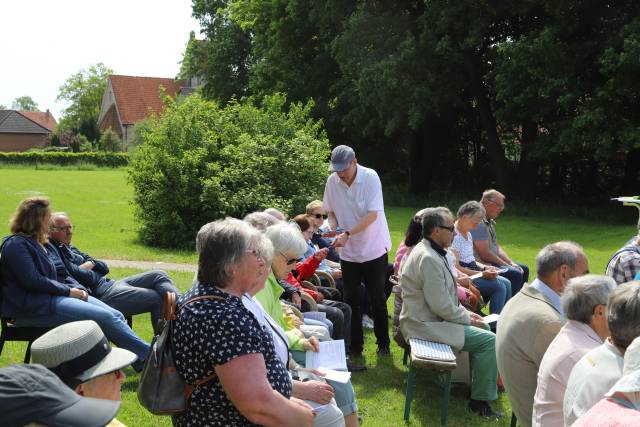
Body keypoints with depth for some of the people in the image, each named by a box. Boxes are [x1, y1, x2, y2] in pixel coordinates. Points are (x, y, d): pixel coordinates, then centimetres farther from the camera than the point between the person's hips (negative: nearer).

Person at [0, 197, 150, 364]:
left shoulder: (46, 245, 21)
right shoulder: (16, 244, -6)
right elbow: (32, 281, -16)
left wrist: (78, 288, -2)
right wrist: (68, 291, -14)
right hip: (35, 308, -9)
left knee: (116, 315, -11)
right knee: (105, 317, -22)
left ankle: (142, 363, -17)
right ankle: (147, 355, -18)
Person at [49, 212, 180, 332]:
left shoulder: (70, 248, 22)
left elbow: (104, 268, 15)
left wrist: (90, 264, -3)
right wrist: (89, 265, -2)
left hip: (108, 283, 10)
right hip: (100, 294, -10)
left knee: (159, 275, -1)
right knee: (156, 298, -19)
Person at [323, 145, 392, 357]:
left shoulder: (370, 177, -17)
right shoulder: (332, 181, -5)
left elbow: (372, 215, -21)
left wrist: (347, 233, -28)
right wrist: (334, 229, -12)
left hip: (374, 249, -3)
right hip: (348, 252, 3)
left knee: (378, 298, 7)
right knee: (351, 300, 7)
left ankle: (383, 344, 23)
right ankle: (355, 346, 20)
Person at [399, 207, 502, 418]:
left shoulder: (427, 251, 9)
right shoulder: (429, 259, -25)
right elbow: (441, 306, -24)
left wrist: (466, 313, 10)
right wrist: (468, 319, -10)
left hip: (429, 317, 11)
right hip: (426, 325, -11)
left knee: (484, 327, 18)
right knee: (489, 340, -11)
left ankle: (484, 380, 32)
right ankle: (480, 401, -1)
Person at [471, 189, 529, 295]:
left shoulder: (490, 222, 14)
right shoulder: (479, 223, -20)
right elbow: (485, 254, -24)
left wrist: (511, 262, 3)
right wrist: (508, 266, -14)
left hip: (493, 261, 11)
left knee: (524, 269, 15)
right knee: (515, 274, -23)